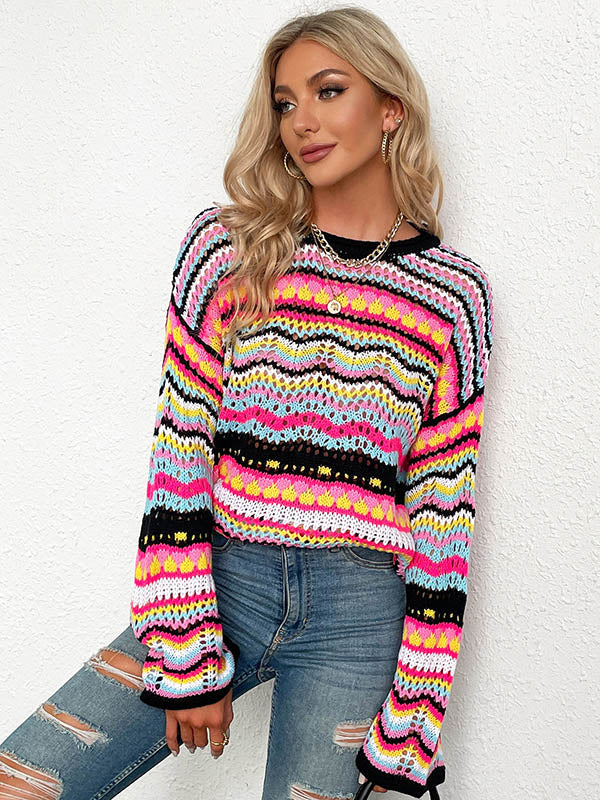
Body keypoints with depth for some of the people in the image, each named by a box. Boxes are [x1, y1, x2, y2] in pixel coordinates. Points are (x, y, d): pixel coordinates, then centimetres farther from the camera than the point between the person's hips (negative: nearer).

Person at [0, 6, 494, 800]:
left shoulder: (454, 293, 2)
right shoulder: (227, 246, 2)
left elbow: (445, 506, 1)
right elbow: (180, 448, -2)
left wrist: (412, 724, -2)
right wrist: (190, 660, -7)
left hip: (358, 618, 0)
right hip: (221, 580, 1)